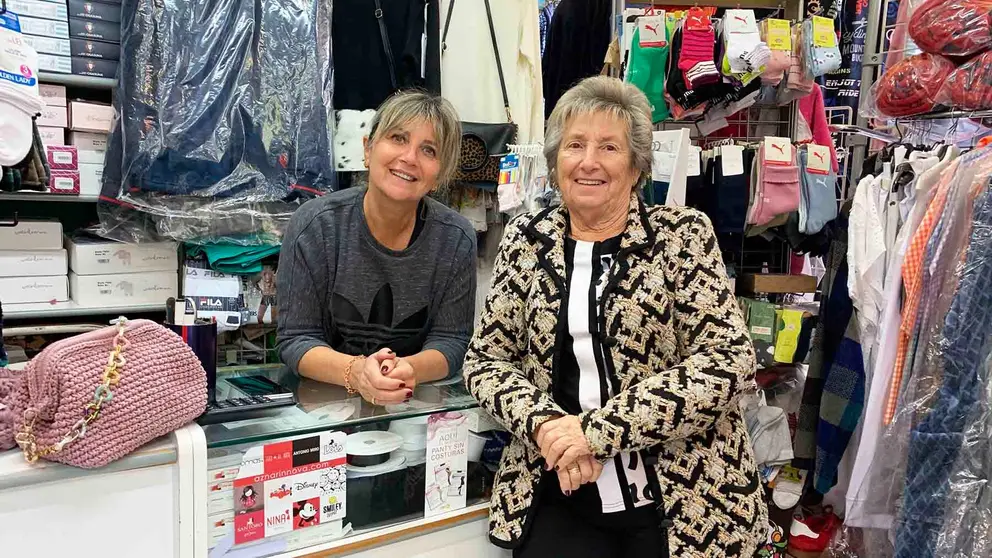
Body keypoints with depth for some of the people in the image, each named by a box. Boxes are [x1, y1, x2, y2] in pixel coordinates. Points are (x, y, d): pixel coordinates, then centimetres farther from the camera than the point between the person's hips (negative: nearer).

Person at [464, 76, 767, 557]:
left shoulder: (683, 234, -3)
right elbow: (485, 358, 4)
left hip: (682, 497, -1)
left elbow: (728, 361, -12)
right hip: (562, 494, 2)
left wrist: (596, 429, -18)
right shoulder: (527, 239, 4)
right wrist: (545, 423, -15)